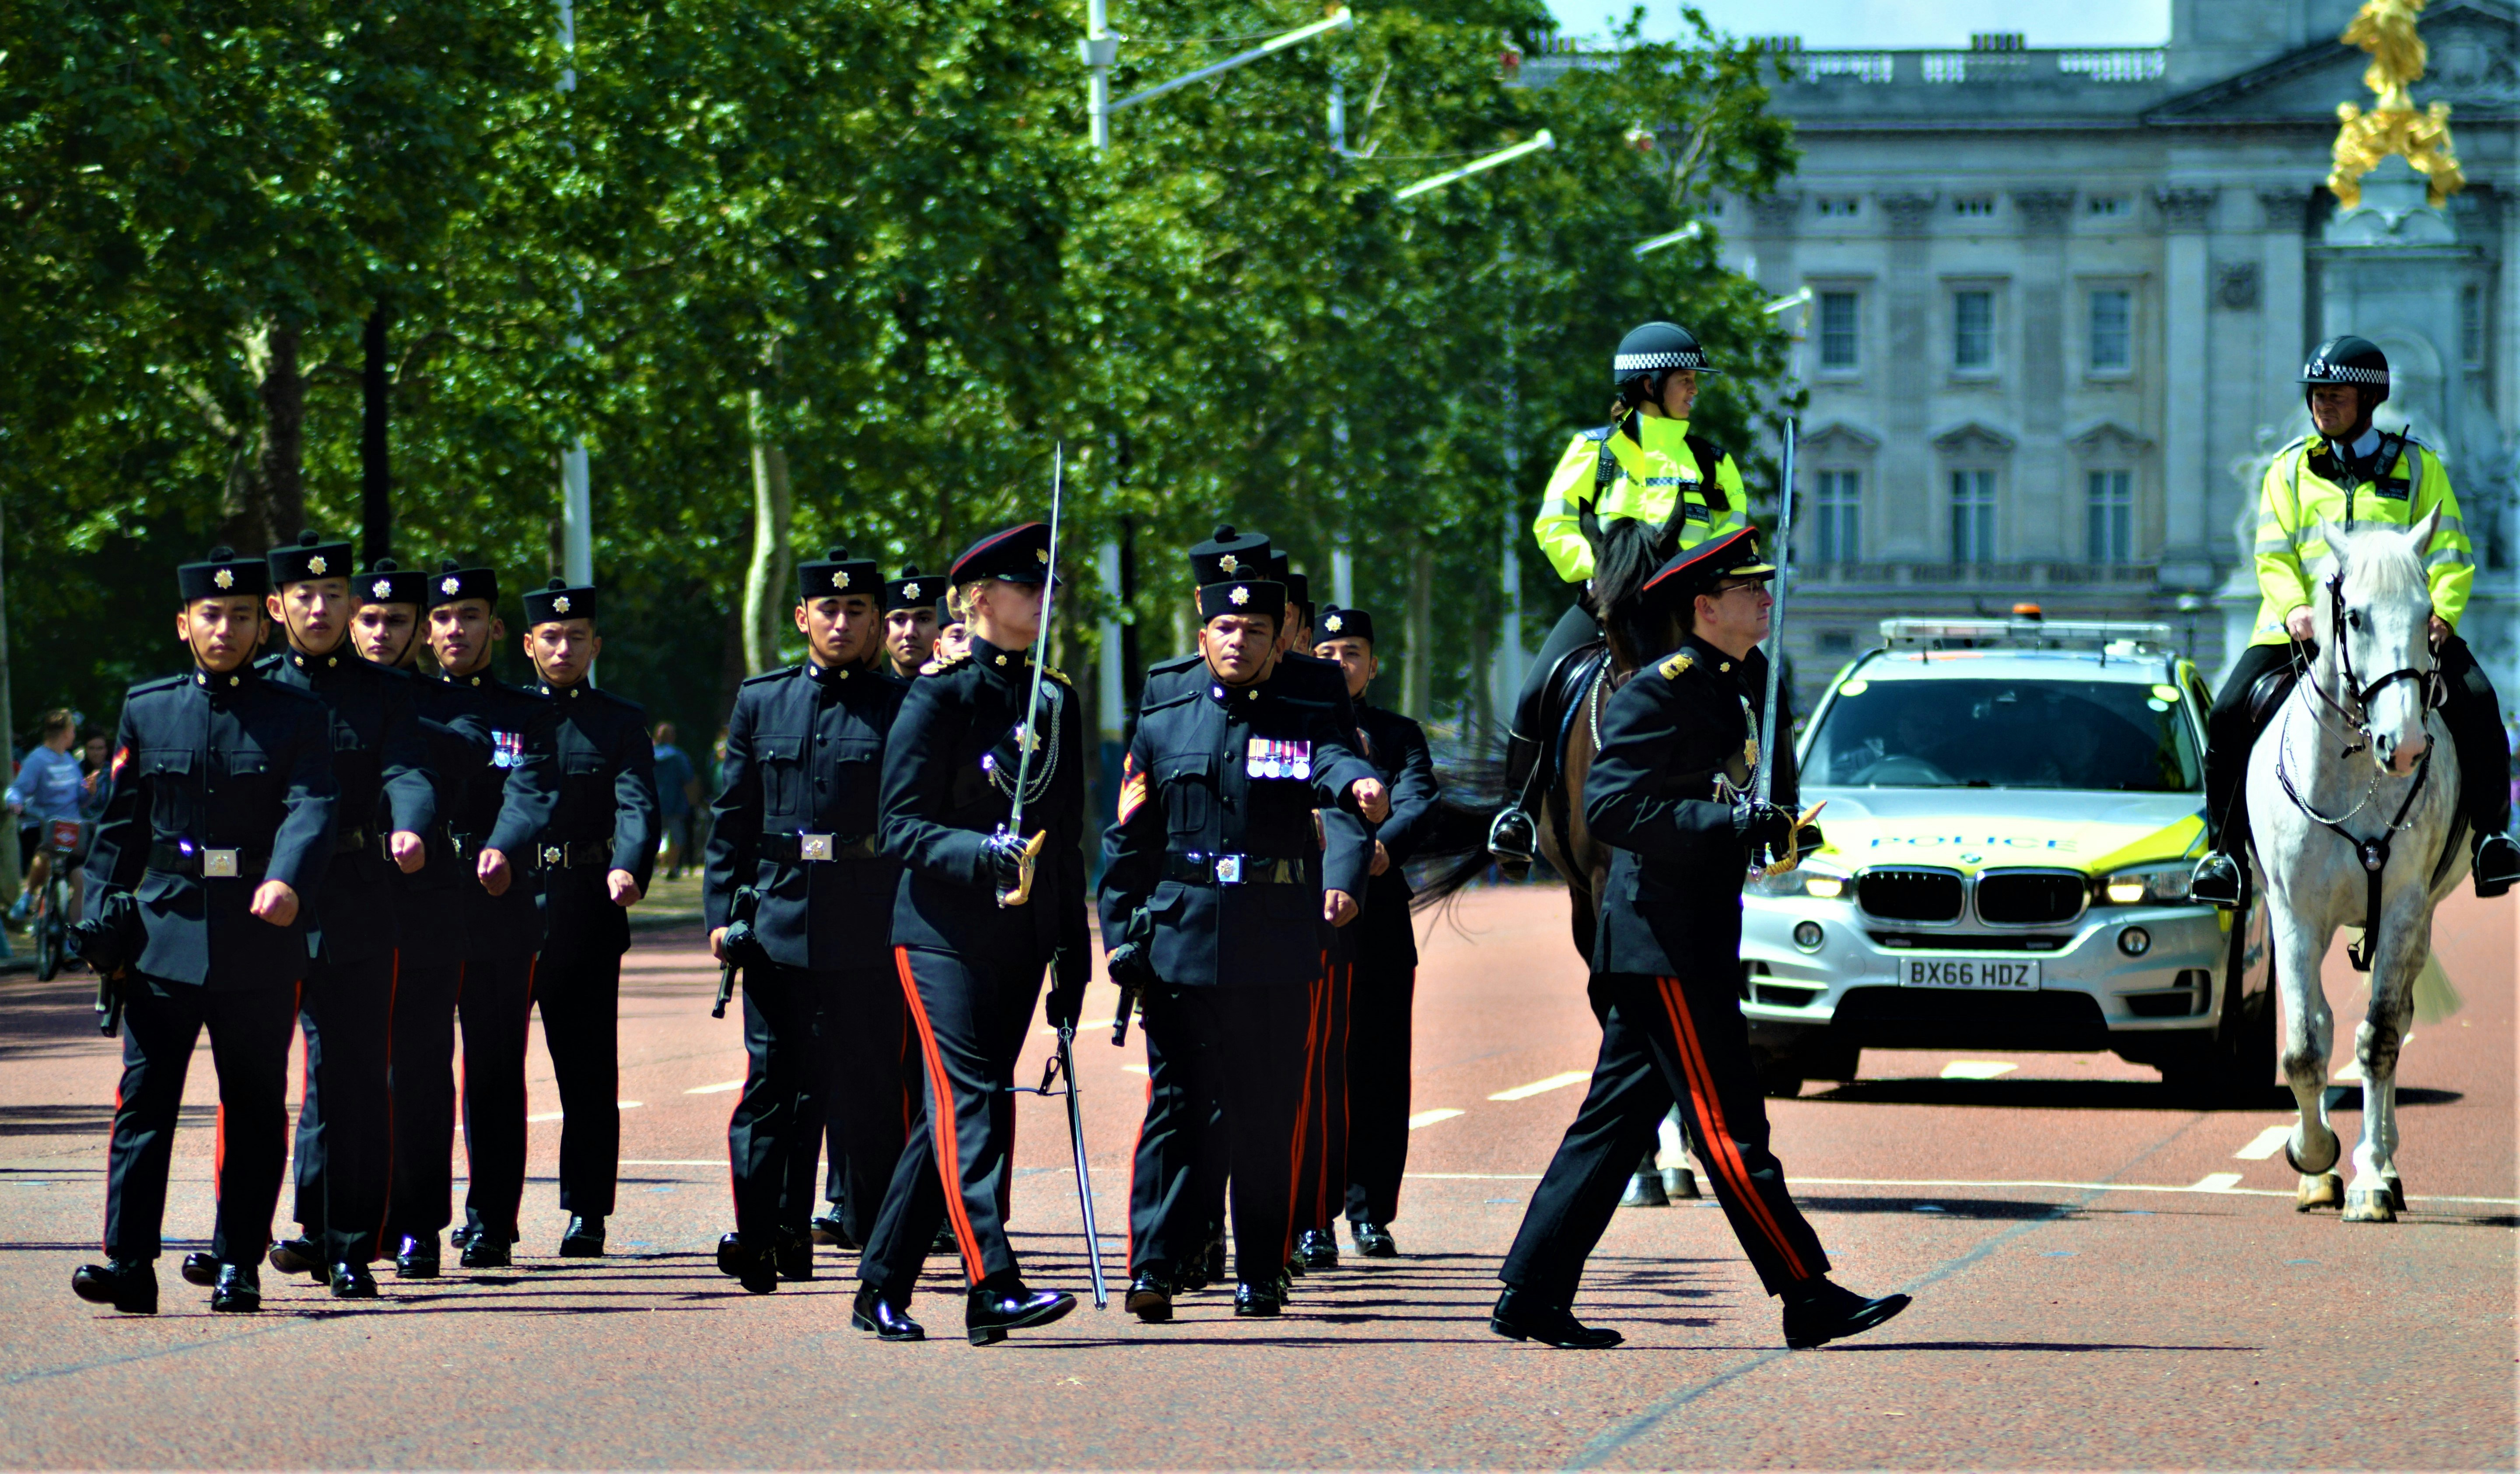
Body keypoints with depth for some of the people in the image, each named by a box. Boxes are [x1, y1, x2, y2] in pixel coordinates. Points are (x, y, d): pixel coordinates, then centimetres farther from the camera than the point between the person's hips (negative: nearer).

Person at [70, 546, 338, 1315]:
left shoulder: (297, 716, 3)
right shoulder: (146, 710, 10)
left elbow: (311, 809, -12)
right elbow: (118, 827, 12)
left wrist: (286, 882, -31)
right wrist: (106, 931, 5)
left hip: (259, 941, -1)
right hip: (164, 936, 1)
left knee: (255, 1108, 4)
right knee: (144, 1100, -7)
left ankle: (238, 1264, 12)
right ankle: (129, 1263, -10)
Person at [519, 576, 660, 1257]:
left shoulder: (622, 722, 7)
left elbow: (638, 806, -8)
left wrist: (627, 869, -27)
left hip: (586, 912, -1)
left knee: (590, 1069, 1)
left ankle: (587, 1211, 6)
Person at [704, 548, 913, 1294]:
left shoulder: (902, 706, 2)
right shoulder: (761, 702, 11)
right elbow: (732, 819, 13)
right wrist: (722, 911, 5)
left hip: (870, 928, -2)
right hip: (781, 919, 2)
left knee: (870, 1080, 1)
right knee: (774, 1079, 1)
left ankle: (875, 1227, 8)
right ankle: (766, 1229, 2)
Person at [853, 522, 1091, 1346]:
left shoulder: (1057, 701, 13)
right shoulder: (939, 697, -6)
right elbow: (902, 830, -9)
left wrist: (1073, 958, 16)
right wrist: (984, 854, -27)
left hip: (1020, 941, 6)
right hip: (943, 934, -6)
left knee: (957, 1114, 7)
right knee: (968, 1101, -15)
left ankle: (883, 1295, 14)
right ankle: (993, 1285, -23)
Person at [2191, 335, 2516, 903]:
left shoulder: (2416, 465, 10)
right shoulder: (2289, 469, 13)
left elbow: (2451, 555, 4)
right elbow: (2273, 557, 3)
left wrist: (2441, 612, -16)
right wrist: (2294, 609, -19)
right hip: (2304, 627, 1)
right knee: (2230, 716, -17)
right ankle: (2224, 847, -3)